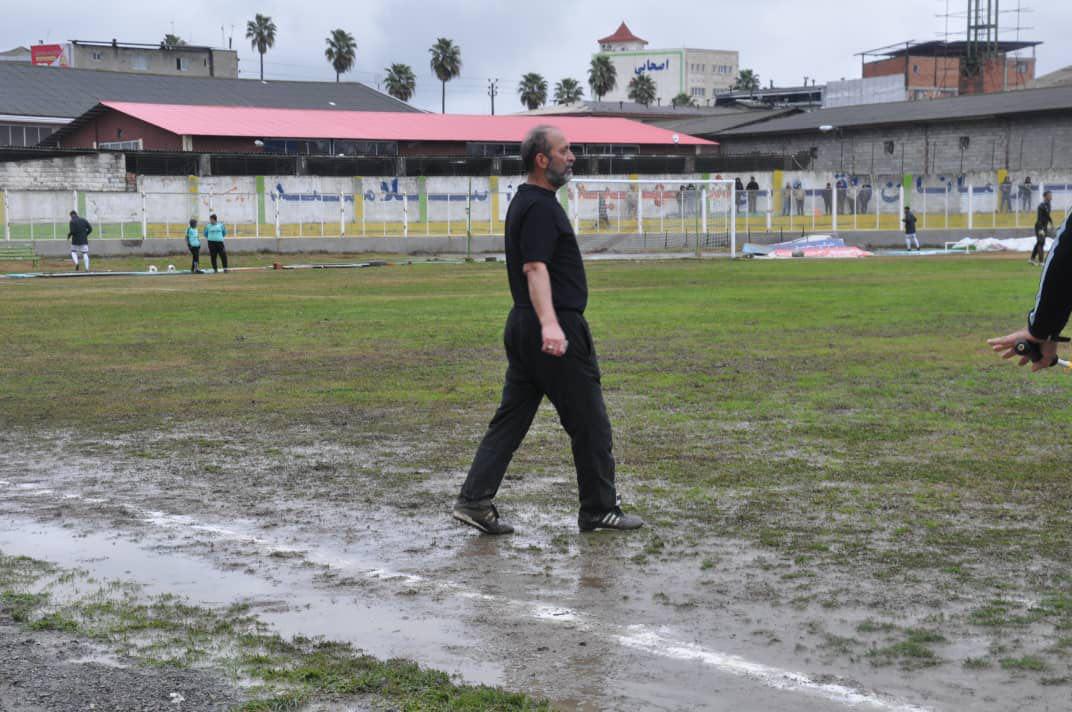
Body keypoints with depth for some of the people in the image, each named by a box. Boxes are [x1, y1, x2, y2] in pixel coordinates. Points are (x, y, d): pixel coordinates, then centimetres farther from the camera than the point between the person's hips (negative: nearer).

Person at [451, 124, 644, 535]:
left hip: (523, 328, 10)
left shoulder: (524, 202, 16)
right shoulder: (540, 207, -16)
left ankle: (474, 500, 3)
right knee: (590, 423, 1)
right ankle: (599, 510, 10)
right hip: (559, 328, -10)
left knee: (511, 418, 8)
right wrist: (549, 324, -39)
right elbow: (535, 269, -27)